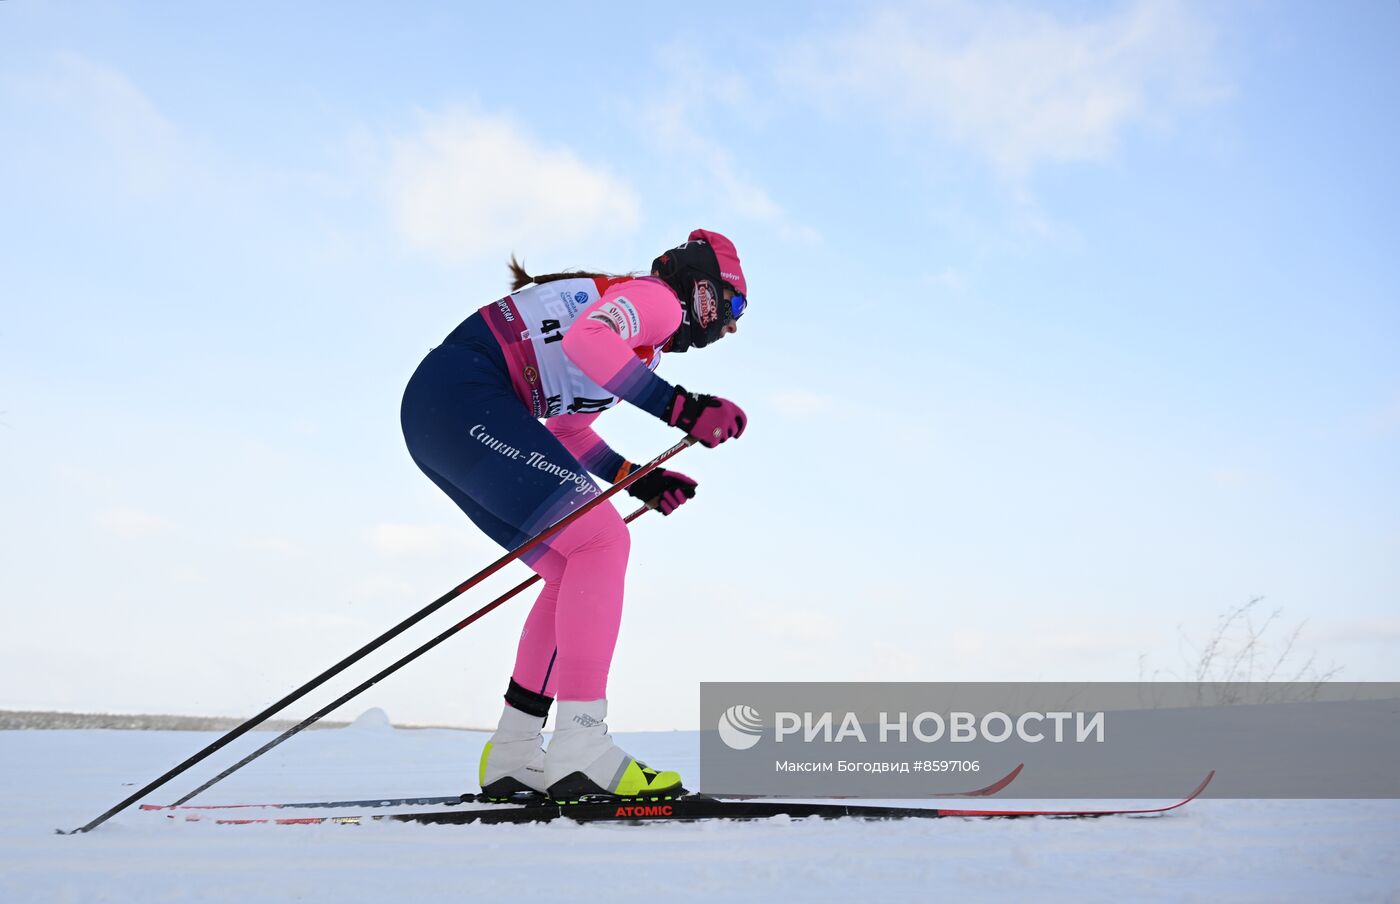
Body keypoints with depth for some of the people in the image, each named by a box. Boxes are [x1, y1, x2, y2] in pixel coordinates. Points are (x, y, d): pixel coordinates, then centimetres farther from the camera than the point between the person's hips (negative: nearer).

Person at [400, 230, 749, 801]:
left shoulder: (643, 340, 28)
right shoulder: (659, 297, -1)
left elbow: (566, 430, 28)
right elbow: (586, 338, -24)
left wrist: (639, 480, 19)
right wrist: (678, 407, -26)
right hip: (461, 394, -10)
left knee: (575, 571, 9)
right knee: (601, 540, -16)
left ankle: (512, 757, 10)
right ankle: (579, 752, -21)